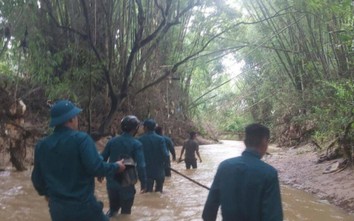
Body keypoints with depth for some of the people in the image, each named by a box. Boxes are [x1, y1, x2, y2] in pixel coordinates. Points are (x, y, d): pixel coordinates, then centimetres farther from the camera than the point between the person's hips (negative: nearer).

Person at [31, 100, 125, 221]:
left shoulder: (41, 145, 4)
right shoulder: (81, 138, -14)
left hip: (57, 208, 5)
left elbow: (37, 178, 13)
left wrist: (45, 193, 33)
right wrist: (116, 167, -2)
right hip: (83, 205, -5)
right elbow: (95, 167, -21)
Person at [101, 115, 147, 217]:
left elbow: (102, 159, 7)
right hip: (127, 183, -4)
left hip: (112, 182, 4)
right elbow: (141, 166, -17)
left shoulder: (112, 141, 1)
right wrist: (143, 183, -10)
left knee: (113, 209, 23)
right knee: (125, 211, 12)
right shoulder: (136, 144, -11)